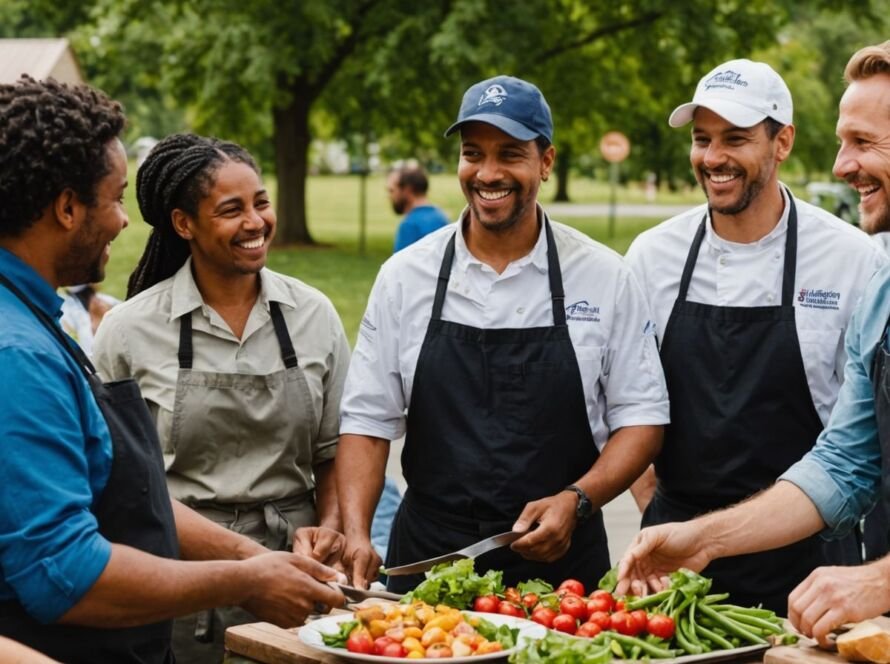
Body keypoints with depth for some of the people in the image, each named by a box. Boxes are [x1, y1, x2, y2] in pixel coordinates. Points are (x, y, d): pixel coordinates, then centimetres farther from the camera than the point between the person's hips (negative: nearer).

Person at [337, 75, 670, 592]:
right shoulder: (405, 277, 1)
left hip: (560, 560, -1)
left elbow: (641, 416, 1)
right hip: (427, 559, 1)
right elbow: (368, 419, 2)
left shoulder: (605, 277, -2)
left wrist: (577, 500, -14)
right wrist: (357, 535, -12)